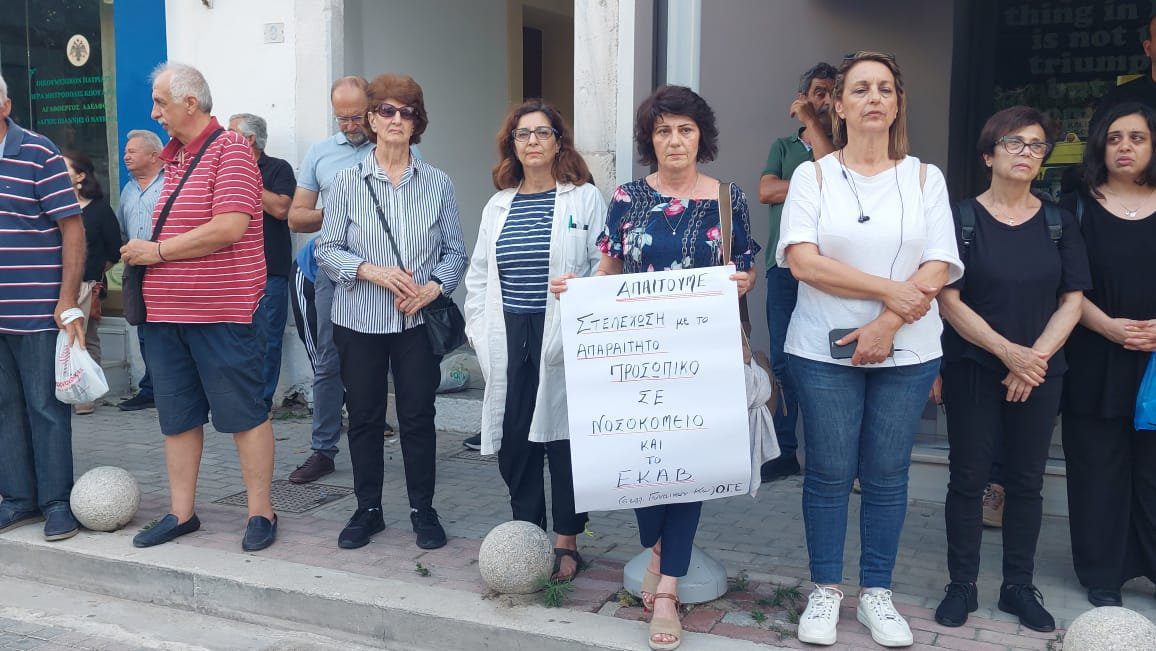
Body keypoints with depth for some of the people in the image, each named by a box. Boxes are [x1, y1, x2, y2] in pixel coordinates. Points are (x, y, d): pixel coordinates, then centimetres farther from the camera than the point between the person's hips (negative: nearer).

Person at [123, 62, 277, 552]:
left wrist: (157, 251, -13)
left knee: (244, 414, 1)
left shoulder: (230, 149, -10)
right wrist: (142, 252, 7)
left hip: (221, 310, -8)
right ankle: (181, 513, 25)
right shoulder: (172, 157, 16)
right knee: (177, 417, 14)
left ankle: (260, 513, 12)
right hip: (166, 310, 9)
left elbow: (230, 227, -21)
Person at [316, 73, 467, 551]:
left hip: (418, 321, 0)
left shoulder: (437, 183, 5)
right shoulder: (348, 182, 2)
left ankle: (423, 511, 19)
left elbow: (455, 251, 6)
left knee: (418, 417, 4)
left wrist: (434, 287, -12)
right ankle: (367, 510, 22)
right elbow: (327, 250, 0)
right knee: (364, 418, 8)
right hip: (360, 320, 0)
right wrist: (373, 271, -16)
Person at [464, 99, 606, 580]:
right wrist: (480, 333, 11)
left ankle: (566, 542, 15)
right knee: (513, 439, 5)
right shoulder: (498, 206, 16)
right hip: (510, 338, 4)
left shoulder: (585, 199, 1)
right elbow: (478, 276, 20)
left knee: (563, 436, 1)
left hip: (562, 338, -4)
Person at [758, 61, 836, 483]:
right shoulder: (783, 147, 18)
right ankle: (784, 452, 11)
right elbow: (766, 192, 2)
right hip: (785, 266, 3)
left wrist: (812, 123, -4)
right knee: (783, 361, 3)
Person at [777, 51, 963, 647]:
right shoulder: (813, 175, 1)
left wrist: (886, 324, -16)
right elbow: (803, 261, -11)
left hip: (906, 353, 1)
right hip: (824, 351, -1)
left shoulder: (924, 178, 6)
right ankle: (825, 591, 19)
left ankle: (876, 593, 21)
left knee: (887, 476, 7)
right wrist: (889, 291, -14)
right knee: (829, 475, 4)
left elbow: (938, 269, -3)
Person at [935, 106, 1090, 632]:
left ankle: (1019, 587, 20)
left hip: (1039, 373, 3)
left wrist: (1036, 357, -10)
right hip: (974, 369, -2)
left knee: (1026, 481, 8)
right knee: (969, 478, 2)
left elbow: (1072, 300, 3)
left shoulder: (1059, 223, 7)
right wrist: (1009, 352, -16)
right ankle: (962, 585, 14)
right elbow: (950, 301, -8)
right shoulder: (962, 220, -3)